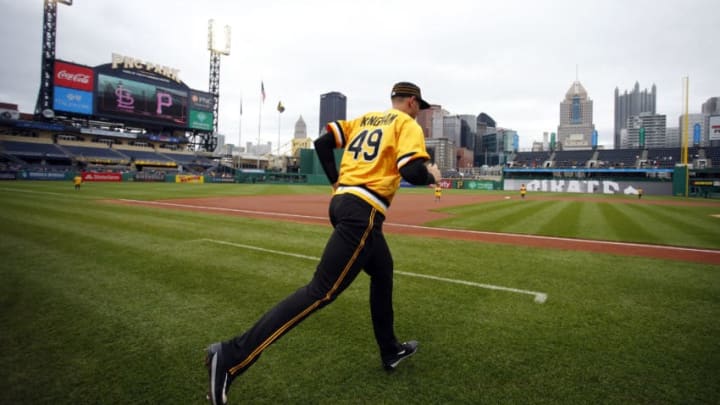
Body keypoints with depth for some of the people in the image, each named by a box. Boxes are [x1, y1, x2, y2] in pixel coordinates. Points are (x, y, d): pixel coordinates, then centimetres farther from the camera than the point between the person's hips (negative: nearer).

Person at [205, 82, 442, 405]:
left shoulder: (363, 120, 23)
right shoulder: (408, 125, 2)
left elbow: (322, 143, 15)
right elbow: (412, 172, -13)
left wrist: (337, 183, 20)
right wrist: (431, 177, 10)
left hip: (342, 203, 9)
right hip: (362, 212, -9)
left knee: (383, 272, 24)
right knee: (321, 291, -11)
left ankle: (390, 351, 36)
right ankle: (233, 356, -15)